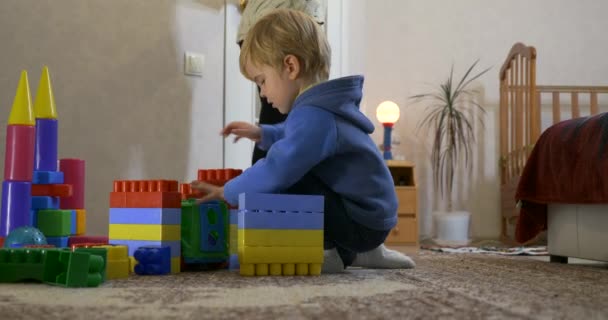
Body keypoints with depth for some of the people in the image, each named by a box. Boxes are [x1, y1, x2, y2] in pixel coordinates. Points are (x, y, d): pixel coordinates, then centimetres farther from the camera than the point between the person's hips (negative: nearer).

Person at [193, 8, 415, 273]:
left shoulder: (314, 116, -22)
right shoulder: (321, 108, 11)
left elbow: (277, 170, -30)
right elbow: (298, 139, 32)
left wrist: (229, 192, -15)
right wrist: (263, 134, 18)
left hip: (360, 222, -10)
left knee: (274, 190, -20)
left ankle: (329, 252, -9)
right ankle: (358, 252, 19)